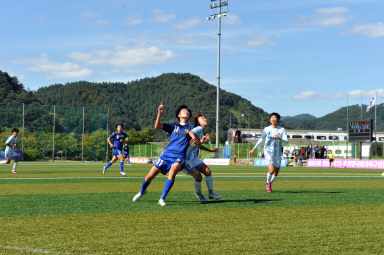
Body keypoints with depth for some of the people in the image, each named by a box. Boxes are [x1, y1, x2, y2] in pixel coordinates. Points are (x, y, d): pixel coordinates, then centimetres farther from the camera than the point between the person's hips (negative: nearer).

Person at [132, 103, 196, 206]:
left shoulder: (190, 128, 11)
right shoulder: (174, 125, 12)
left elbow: (196, 139, 0)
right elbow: (157, 126, 0)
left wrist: (195, 141, -24)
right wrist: (160, 113, -15)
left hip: (179, 157, -2)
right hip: (166, 154, 2)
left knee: (173, 169, -34)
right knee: (150, 175, -2)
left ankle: (162, 199, -26)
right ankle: (142, 192, 31)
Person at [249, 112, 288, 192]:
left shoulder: (282, 130, -3)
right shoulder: (266, 129, 0)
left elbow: (286, 141, -13)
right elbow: (261, 139, 12)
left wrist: (280, 138, -34)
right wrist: (254, 148, 14)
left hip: (278, 154, 2)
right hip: (268, 152, -1)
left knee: (276, 173, 7)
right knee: (271, 170, -20)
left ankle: (269, 184, 35)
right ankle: (268, 183, 8)